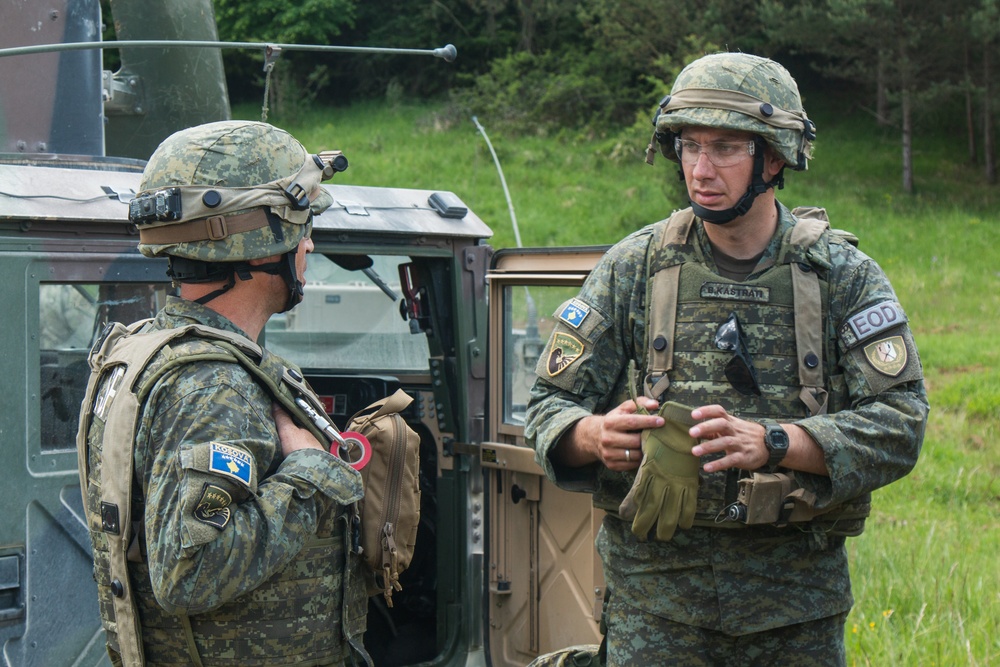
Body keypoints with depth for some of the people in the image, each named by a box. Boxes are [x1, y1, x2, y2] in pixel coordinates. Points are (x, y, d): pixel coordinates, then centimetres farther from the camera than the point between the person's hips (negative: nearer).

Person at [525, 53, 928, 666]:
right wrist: (597, 435, -22)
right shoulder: (632, 268, 2)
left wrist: (769, 442, -25)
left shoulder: (844, 275, -1)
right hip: (654, 596, 0)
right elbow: (550, 407, 2)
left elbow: (901, 422, -10)